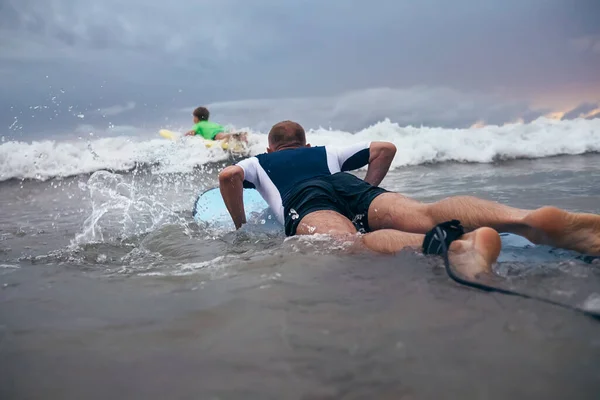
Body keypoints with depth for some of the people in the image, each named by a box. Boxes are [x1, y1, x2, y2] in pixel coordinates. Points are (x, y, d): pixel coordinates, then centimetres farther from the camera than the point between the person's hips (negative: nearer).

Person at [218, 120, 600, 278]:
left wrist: (241, 227, 23)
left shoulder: (259, 162, 37)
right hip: (351, 187, 3)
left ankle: (452, 246, -69)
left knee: (351, 241, -35)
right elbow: (385, 148, 34)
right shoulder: (325, 152, 42)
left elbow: (228, 175, 14)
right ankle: (530, 218, -53)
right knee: (421, 213, -24)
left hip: (303, 201, -3)